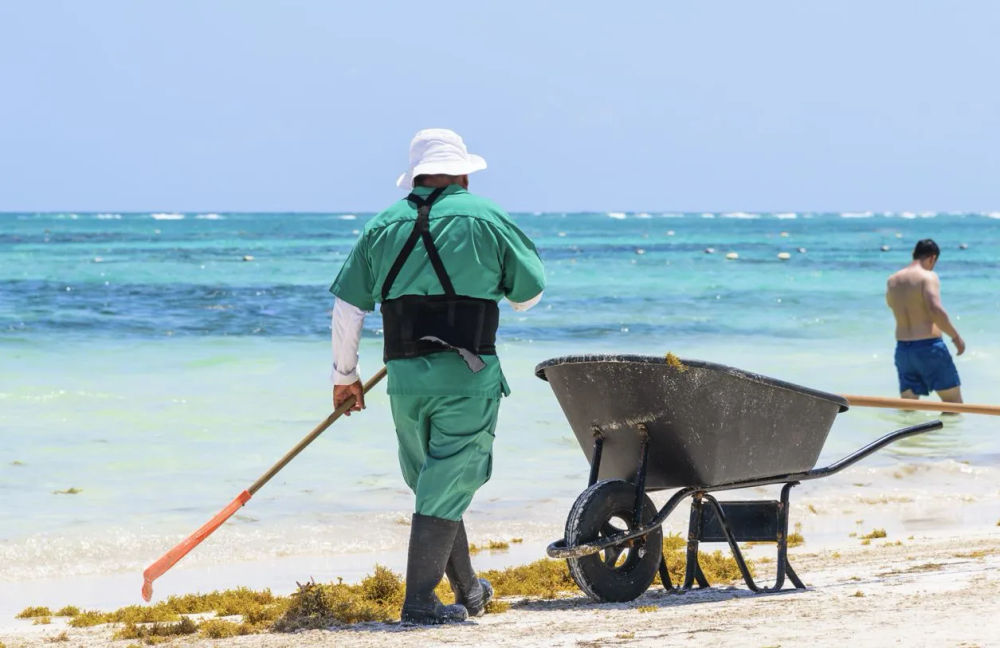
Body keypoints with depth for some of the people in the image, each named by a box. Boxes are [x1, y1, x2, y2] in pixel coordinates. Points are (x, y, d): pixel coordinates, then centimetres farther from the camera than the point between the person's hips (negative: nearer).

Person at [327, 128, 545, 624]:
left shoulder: (383, 226, 9)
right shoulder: (486, 220, 1)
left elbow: (347, 308, 8)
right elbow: (528, 294, 8)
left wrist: (345, 375, 18)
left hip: (404, 377, 4)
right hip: (467, 376, -4)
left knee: (432, 484, 17)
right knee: (447, 487, -1)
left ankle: (468, 591, 28)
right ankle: (419, 600, -5)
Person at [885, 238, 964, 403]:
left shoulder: (892, 281, 10)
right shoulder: (928, 277, -10)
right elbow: (936, 310, -23)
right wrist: (956, 337, -14)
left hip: (902, 348, 6)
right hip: (929, 346, -6)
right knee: (954, 402, 4)